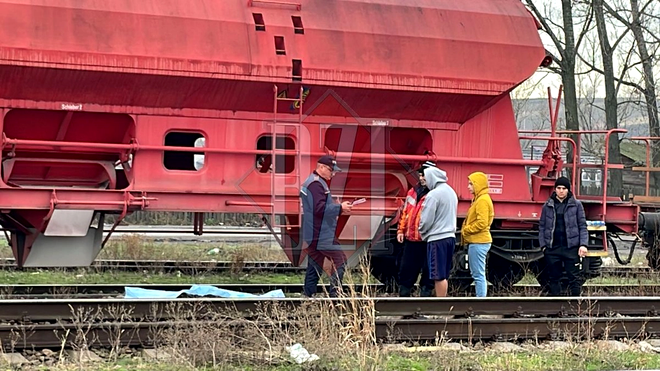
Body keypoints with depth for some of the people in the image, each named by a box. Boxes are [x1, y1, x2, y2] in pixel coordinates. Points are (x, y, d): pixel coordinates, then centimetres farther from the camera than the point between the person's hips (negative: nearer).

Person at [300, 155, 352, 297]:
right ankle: (334, 294, -13)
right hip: (321, 235, -11)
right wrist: (340, 208, -17)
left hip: (313, 235, 11)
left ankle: (308, 296, 14)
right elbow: (320, 208, -24)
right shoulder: (316, 184, -16)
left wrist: (338, 208, 12)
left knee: (314, 267, 13)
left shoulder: (311, 182, 18)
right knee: (340, 260, -10)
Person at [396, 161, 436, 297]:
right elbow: (405, 212, 19)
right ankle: (403, 295, 20)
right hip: (411, 239, 7)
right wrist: (401, 230, 14)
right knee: (406, 270, 12)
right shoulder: (413, 191, 13)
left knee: (427, 271, 2)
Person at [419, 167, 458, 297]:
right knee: (443, 275, 12)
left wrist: (422, 233, 4)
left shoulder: (433, 194, -14)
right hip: (450, 236, 8)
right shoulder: (451, 192, 12)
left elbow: (426, 219, -13)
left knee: (439, 276, -4)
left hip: (437, 239, -8)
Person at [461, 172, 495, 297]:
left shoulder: (483, 200, -14)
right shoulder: (479, 199, 17)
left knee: (479, 275, -9)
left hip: (478, 242, -11)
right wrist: (465, 232, 8)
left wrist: (465, 230, -12)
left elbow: (482, 223, -22)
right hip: (476, 241, 11)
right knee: (476, 274, 14)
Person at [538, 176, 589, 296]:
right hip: (552, 248, 2)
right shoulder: (547, 206, 8)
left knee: (574, 277, -2)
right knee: (553, 278, 9)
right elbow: (542, 226, 11)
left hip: (571, 247, -2)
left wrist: (583, 244, -8)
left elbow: (582, 226, 3)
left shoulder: (576, 205, 3)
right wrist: (543, 245, 1)